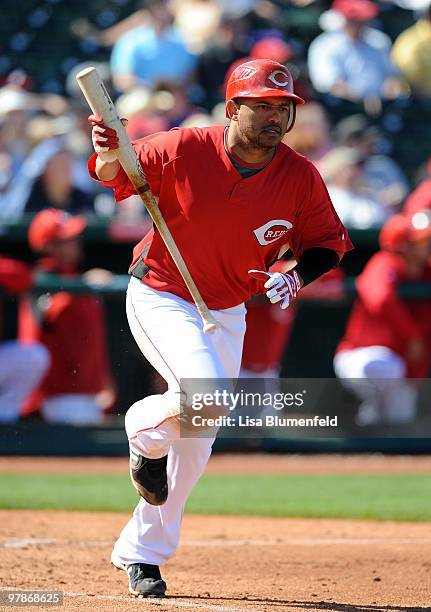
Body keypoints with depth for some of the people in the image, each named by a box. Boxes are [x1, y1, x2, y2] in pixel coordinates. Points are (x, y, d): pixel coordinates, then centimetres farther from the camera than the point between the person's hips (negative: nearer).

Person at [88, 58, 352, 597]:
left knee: (194, 449, 9)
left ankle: (141, 552, 25)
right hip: (159, 297, -5)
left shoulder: (301, 178, -11)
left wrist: (297, 276, -18)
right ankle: (145, 431, 6)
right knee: (206, 395, -29)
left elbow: (328, 242, 2)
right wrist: (109, 158, -33)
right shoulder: (184, 150, -19)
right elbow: (116, 178, -9)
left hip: (226, 313, 5)